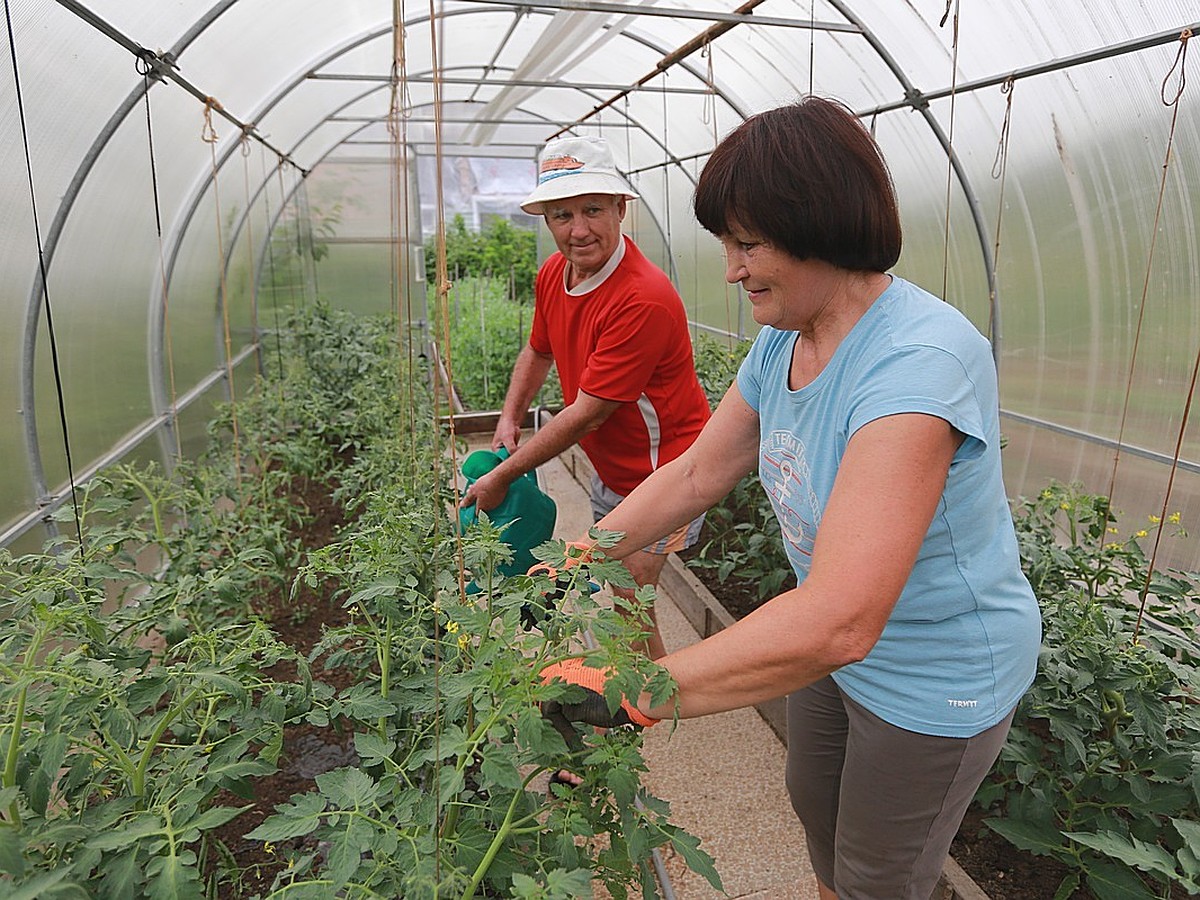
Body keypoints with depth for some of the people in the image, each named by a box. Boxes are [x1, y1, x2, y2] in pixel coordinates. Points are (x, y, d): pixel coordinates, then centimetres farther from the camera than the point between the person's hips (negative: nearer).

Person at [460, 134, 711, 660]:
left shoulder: (644, 299, -30)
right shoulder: (552, 274, -3)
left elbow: (585, 415, -27)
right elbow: (538, 350, 17)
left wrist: (502, 476, -18)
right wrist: (509, 419, 2)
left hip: (662, 476, -9)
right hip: (609, 470, 9)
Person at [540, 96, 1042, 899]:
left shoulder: (921, 362, -36)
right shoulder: (782, 343, -8)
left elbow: (836, 624, -44)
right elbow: (695, 473, -1)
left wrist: (628, 692, -40)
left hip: (937, 678, -7)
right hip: (837, 644, 7)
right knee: (815, 804, 30)